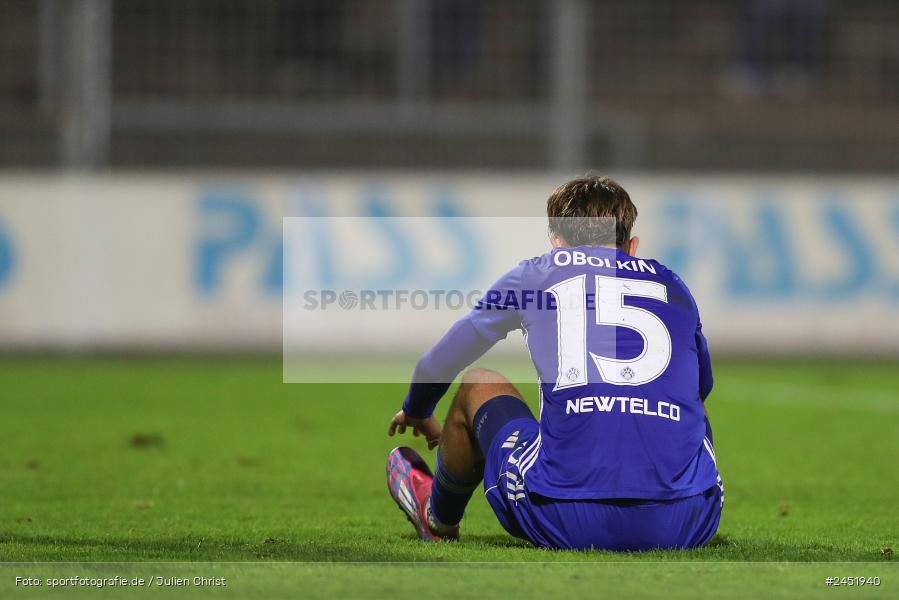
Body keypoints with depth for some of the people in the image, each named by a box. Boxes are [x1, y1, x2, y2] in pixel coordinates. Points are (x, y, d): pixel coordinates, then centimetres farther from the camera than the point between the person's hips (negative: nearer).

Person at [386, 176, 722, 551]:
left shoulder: (538, 274, 16)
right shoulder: (673, 287, 21)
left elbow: (439, 364, 31)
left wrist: (416, 412, 54)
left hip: (569, 521, -2)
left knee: (477, 385, 27)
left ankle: (439, 520, 51)